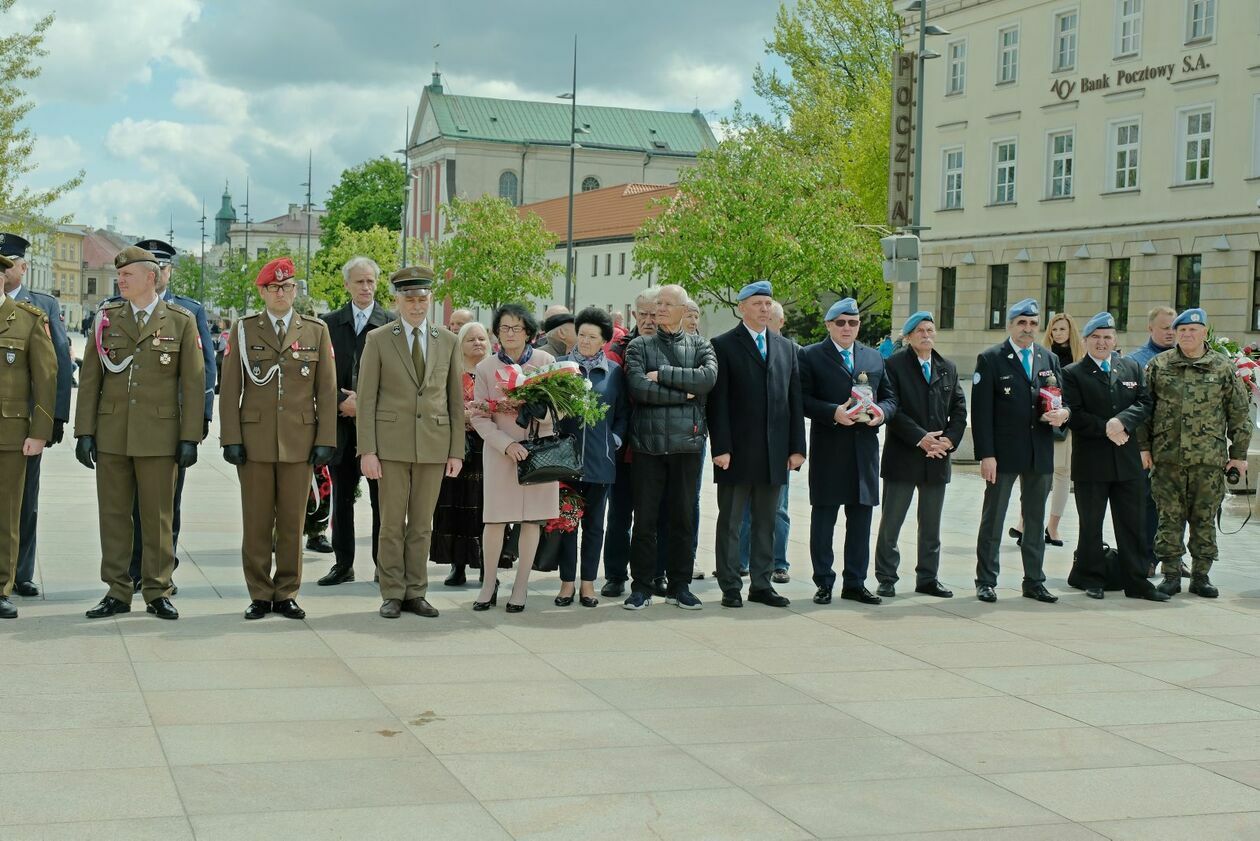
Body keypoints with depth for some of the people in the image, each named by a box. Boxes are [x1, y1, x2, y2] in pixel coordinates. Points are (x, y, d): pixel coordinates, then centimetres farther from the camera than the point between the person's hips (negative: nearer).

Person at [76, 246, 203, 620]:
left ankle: (157, 592, 12)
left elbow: (193, 383, 0)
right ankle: (117, 592, 14)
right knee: (113, 514, 6)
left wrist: (190, 437, -5)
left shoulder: (181, 321, 1)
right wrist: (84, 432, 1)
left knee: (158, 516, 3)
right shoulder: (107, 318, 8)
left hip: (159, 435, -2)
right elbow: (90, 379, 7)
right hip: (111, 433, 2)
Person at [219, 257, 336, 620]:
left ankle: (286, 594, 13)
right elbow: (230, 389, 4)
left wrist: (326, 440, -2)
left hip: (299, 442, 0)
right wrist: (231, 439, -4)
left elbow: (326, 390, 6)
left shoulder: (316, 331, 8)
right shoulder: (244, 330, 7)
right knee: (256, 522, 3)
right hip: (255, 441, 0)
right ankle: (259, 595, 11)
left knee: (292, 522, 4)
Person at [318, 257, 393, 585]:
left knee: (381, 497, 1)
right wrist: (341, 401, -9)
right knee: (341, 496, 8)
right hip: (341, 421, 3)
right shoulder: (330, 323, 9)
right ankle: (343, 564, 16)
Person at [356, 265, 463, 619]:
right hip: (392, 443, -2)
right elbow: (366, 399, -2)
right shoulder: (378, 340, 1)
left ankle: (416, 593, 15)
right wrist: (367, 450, -8)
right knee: (392, 523, 2)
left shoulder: (447, 341, 8)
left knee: (422, 524, 7)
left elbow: (455, 400, 9)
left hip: (434, 444, 2)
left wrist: (457, 451, 4)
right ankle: (392, 595, 10)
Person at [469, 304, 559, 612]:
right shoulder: (485, 368, 2)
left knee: (532, 518, 2)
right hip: (499, 450, 0)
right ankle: (489, 584, 12)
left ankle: (521, 586, 12)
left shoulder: (546, 362, 1)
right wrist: (506, 444, -15)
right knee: (495, 517, -2)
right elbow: (479, 417, -1)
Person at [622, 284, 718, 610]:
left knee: (683, 517, 7)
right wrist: (684, 393, -8)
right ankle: (641, 587, 10)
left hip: (686, 441, 1)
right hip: (648, 442, -1)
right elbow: (638, 387, -10)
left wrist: (662, 373, -11)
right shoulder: (639, 346, 7)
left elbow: (708, 377, -11)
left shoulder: (700, 346, 10)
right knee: (645, 518, 1)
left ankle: (679, 585, 16)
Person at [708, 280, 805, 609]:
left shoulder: (785, 347, 14)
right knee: (731, 522, 3)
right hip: (737, 451, -4)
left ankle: (761, 584, 17)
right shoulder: (724, 345, -1)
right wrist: (721, 447, -13)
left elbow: (795, 400, 11)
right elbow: (717, 401, -7)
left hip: (774, 453, 5)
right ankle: (730, 587, 10)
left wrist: (797, 446, 5)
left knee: (766, 522, 10)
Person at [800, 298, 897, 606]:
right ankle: (824, 583, 11)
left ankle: (855, 583, 16)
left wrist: (882, 412, -6)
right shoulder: (811, 356, 0)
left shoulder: (874, 358, 15)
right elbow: (803, 399, -7)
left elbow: (890, 397, 16)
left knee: (861, 519, 8)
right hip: (828, 450, -4)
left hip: (865, 450, 4)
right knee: (823, 519, 2)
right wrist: (833, 413, -20)